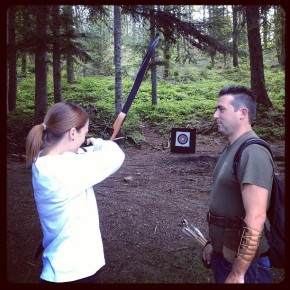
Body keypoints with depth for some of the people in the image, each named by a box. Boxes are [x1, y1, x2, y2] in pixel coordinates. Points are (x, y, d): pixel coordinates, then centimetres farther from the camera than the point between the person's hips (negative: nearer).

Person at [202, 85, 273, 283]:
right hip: (223, 255, 8)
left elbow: (256, 218, -27)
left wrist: (237, 274, -25)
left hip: (243, 263, -8)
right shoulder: (231, 148, 8)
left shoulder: (253, 152, -22)